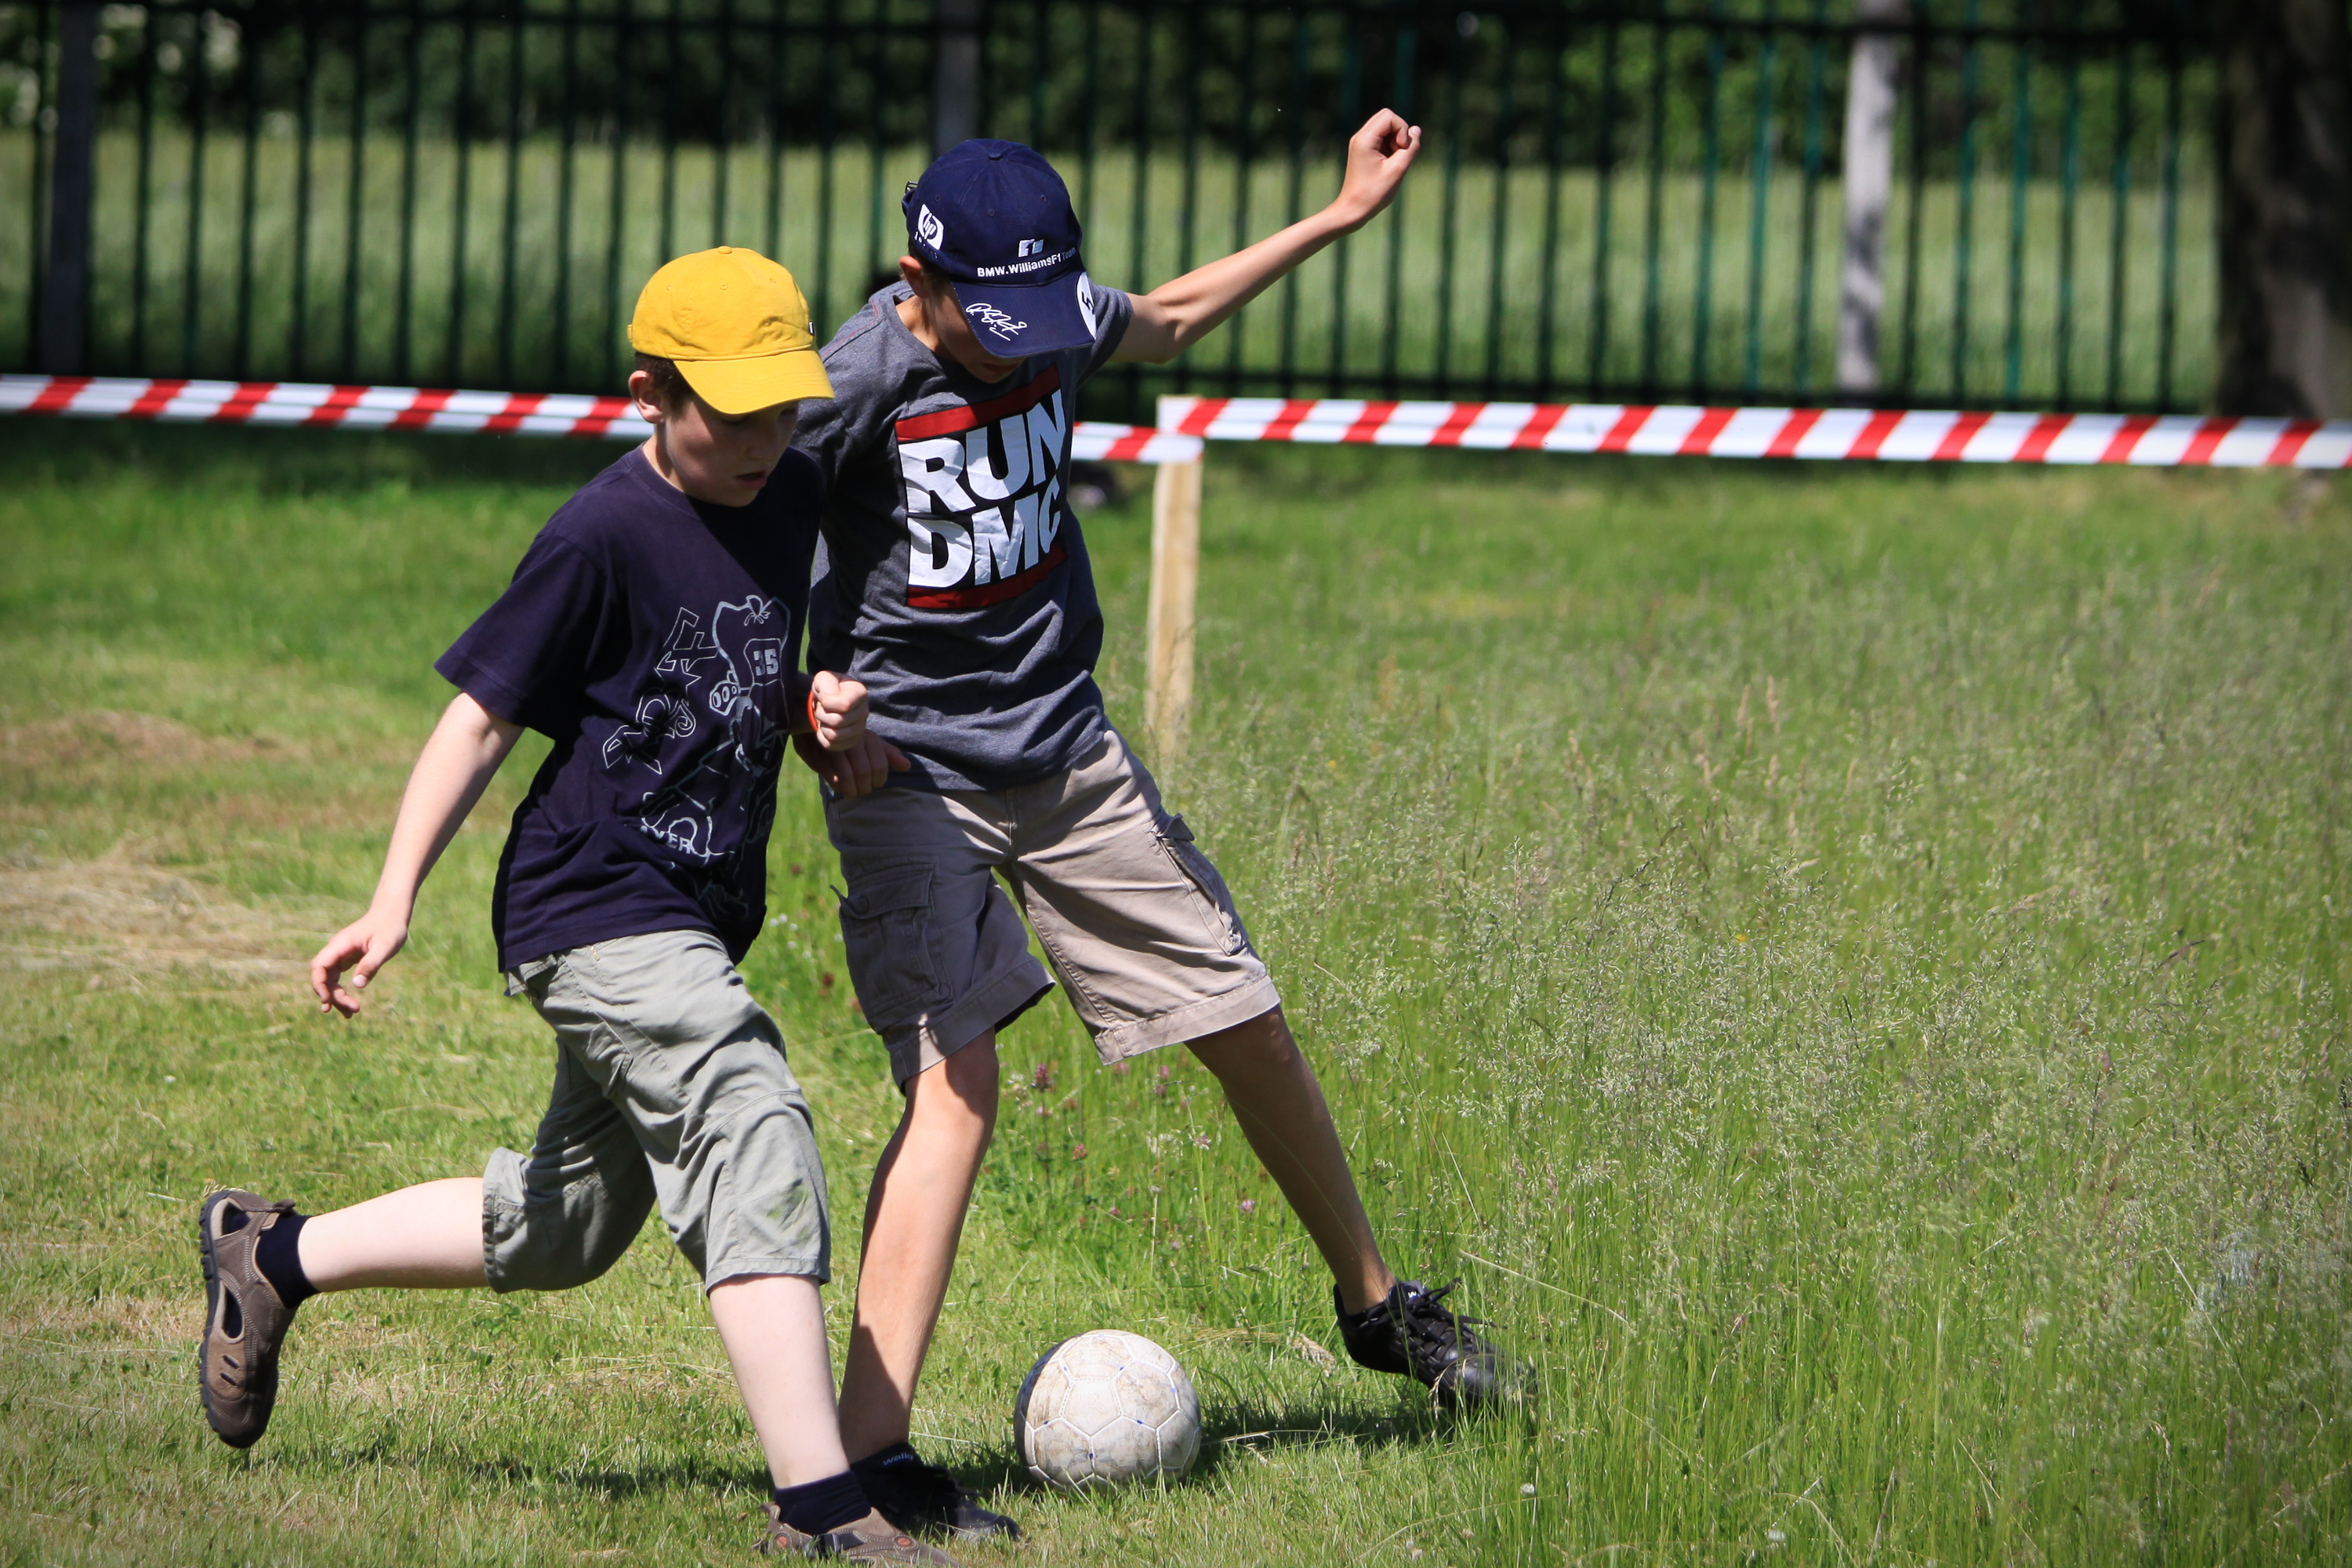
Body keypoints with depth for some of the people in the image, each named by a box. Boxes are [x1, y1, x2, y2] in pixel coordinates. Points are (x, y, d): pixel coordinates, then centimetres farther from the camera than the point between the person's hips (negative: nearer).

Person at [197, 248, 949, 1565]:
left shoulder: (793, 495, 8)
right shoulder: (604, 539, -14)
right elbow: (483, 715, -10)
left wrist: (828, 711, 1)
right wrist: (395, 902, -14)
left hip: (691, 929, 9)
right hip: (599, 909, -9)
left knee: (561, 1234, 17)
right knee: (759, 1154, -22)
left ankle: (275, 1258, 35)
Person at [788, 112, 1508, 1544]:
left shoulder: (1054, 322, -1)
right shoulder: (858, 383, -20)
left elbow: (1166, 325, 23)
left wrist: (1342, 218, 24)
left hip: (1070, 754, 6)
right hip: (911, 775, -6)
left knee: (1247, 1023, 11)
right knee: (954, 1080, -21)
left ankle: (1378, 1305, 36)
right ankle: (869, 1454, -25)